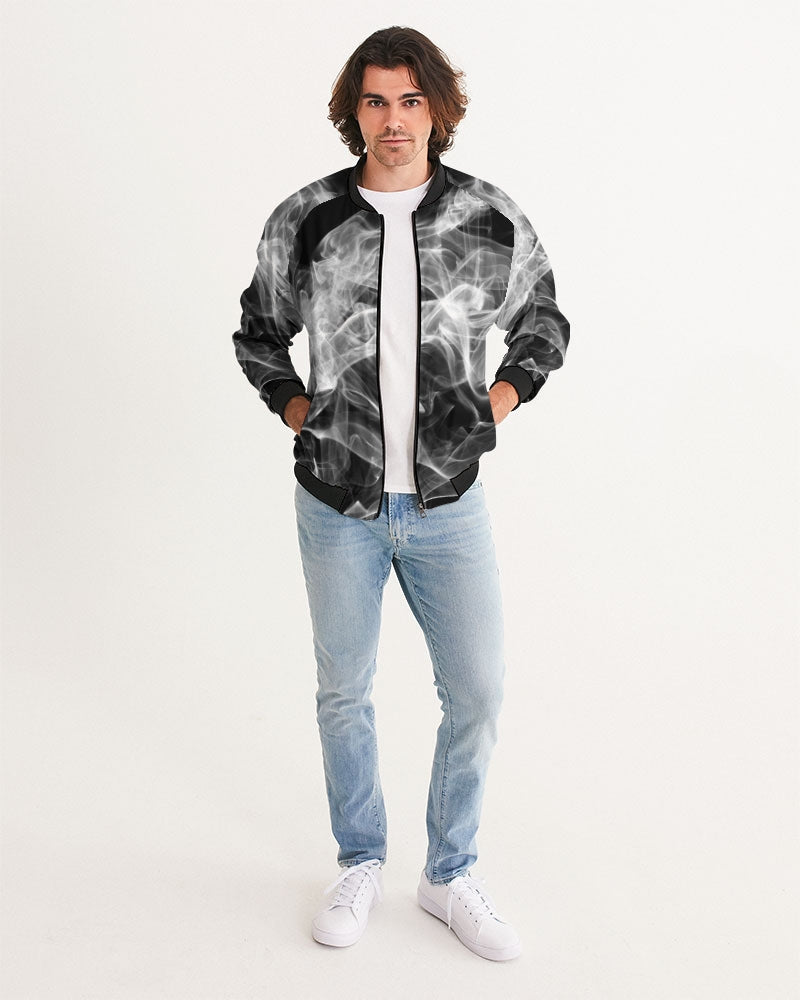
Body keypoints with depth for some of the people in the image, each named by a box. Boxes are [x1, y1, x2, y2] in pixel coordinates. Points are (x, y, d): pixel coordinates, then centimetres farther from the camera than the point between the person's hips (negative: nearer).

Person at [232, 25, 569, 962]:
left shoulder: (492, 219, -3)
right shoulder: (303, 220, -4)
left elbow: (543, 323, 11)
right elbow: (259, 332, 11)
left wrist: (499, 399, -2)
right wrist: (296, 410, 0)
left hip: (447, 499, 0)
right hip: (338, 502, 0)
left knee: (476, 693, 5)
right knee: (344, 690, 13)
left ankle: (451, 875, 28)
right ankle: (360, 864, 36)